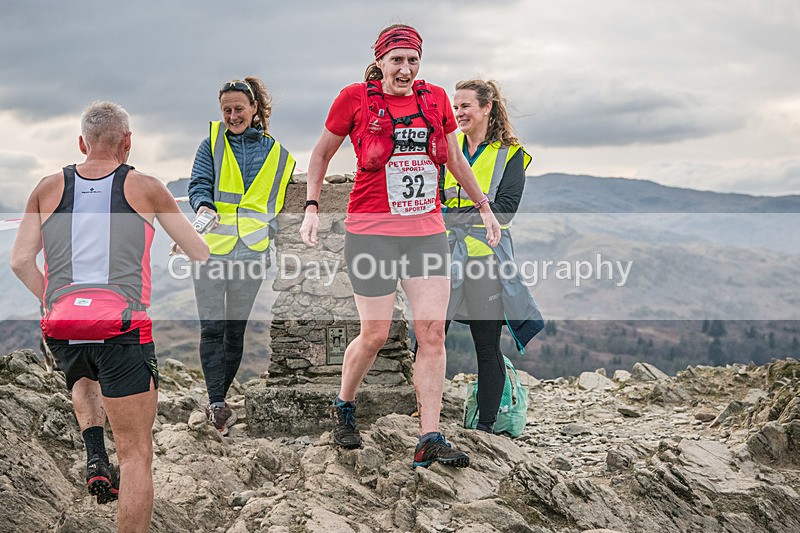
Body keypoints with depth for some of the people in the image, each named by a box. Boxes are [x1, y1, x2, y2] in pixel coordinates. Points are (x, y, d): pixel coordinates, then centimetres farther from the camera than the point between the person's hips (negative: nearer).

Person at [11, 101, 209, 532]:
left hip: (62, 329, 3)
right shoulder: (144, 187, 7)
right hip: (122, 327, -3)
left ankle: (94, 453, 16)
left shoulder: (49, 188, 13)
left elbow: (20, 261, 7)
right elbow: (200, 255, 12)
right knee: (135, 453, 3)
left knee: (83, 378, 37)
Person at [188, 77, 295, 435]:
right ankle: (217, 403, -11)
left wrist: (272, 233, 12)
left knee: (236, 329, 7)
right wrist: (203, 206, -22)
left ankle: (217, 400, 18)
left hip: (251, 252, 1)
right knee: (212, 328, -8)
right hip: (211, 247, -1)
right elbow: (199, 184, -2)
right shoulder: (213, 143, 7)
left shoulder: (277, 153, 11)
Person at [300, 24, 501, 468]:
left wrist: (484, 207, 23)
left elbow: (455, 159, 22)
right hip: (371, 232, -4)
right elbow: (322, 152, 9)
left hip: (427, 232, 4)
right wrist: (312, 206, 0)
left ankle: (430, 439, -1)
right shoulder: (356, 98, -2)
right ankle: (343, 406, 27)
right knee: (375, 335, -1)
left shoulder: (435, 98, 9)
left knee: (433, 332, -4)